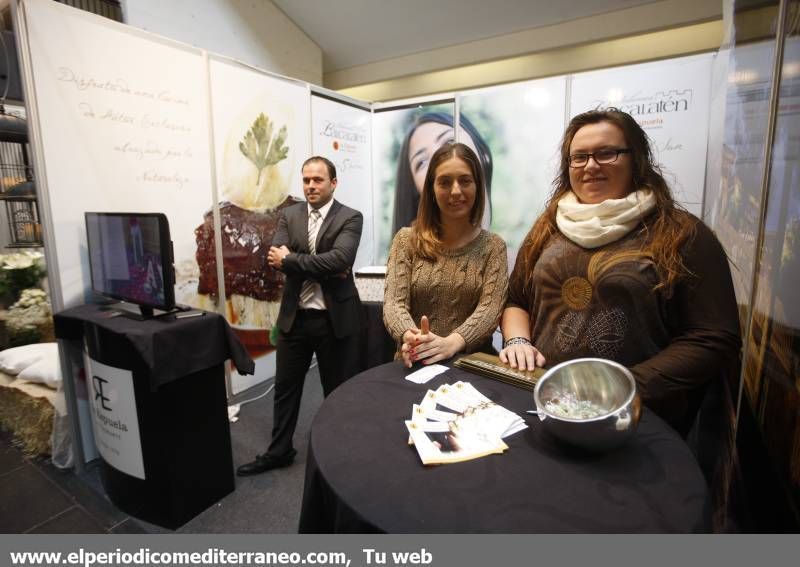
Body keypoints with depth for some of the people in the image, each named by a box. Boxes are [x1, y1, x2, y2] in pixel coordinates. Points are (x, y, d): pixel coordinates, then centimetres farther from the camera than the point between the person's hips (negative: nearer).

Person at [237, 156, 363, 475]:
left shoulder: (350, 218, -6)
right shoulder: (289, 215, 6)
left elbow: (339, 259, -23)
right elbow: (274, 258, -8)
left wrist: (290, 260, -16)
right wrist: (321, 267, -18)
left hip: (334, 318, -4)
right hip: (294, 316, 4)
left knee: (338, 390, 12)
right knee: (285, 387, 17)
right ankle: (279, 451, 37)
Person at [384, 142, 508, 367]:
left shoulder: (493, 246, 5)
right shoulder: (406, 240, 5)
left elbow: (490, 308, -7)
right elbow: (394, 302, -5)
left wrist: (452, 343, -25)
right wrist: (410, 336, -25)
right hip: (415, 363, 0)